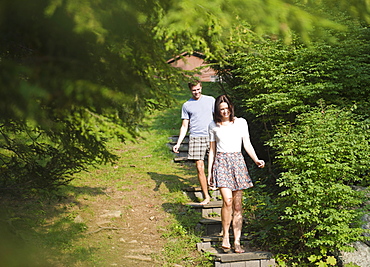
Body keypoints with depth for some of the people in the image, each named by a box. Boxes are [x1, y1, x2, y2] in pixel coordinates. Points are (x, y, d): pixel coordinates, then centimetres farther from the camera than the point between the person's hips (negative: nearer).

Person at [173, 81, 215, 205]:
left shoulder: (210, 100, 10)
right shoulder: (186, 105, 10)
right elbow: (184, 126, 11)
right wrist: (178, 143, 3)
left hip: (211, 136, 0)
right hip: (195, 138, 0)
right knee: (200, 168, -4)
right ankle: (206, 196, 4)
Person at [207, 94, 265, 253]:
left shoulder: (241, 122, 8)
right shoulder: (214, 126, 8)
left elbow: (247, 144, 5)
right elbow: (212, 150, 12)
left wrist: (256, 160, -12)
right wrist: (209, 172, 10)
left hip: (237, 162, 1)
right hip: (221, 162, -1)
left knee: (238, 204, 1)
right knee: (227, 200, -18)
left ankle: (237, 242, 7)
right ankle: (225, 235, 0)